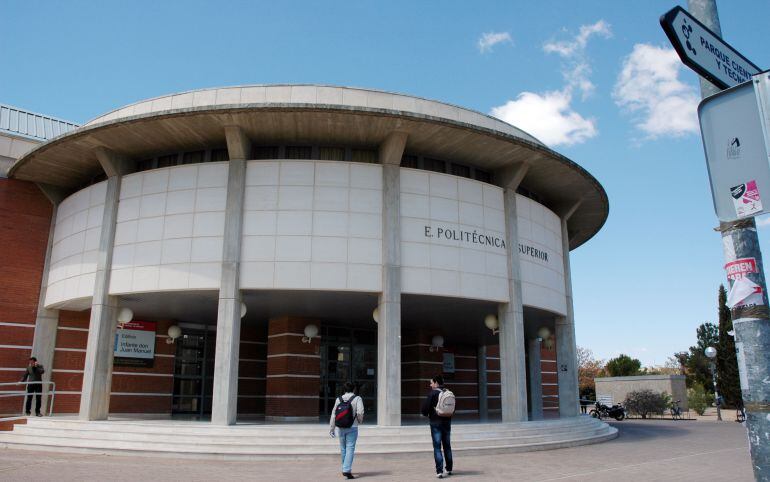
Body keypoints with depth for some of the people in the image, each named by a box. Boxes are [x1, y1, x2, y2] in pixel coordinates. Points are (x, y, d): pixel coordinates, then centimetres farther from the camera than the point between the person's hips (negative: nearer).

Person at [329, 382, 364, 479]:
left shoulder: (339, 399, 6)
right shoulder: (357, 398, -4)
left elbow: (333, 414, 4)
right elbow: (360, 413, -13)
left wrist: (331, 428, 8)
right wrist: (360, 420, 8)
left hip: (340, 427, 4)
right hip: (352, 427, -4)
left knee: (343, 448, 16)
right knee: (350, 448, -3)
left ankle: (345, 469, 27)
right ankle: (347, 470, -13)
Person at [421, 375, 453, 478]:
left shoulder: (432, 393, -13)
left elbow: (425, 406, -14)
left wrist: (425, 414, 7)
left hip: (436, 423, -5)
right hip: (447, 422, 5)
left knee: (437, 447, -3)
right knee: (447, 446, 17)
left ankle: (439, 471, -9)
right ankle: (449, 469, 26)